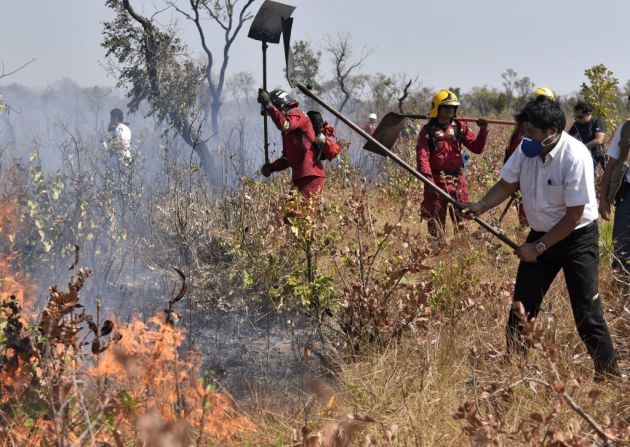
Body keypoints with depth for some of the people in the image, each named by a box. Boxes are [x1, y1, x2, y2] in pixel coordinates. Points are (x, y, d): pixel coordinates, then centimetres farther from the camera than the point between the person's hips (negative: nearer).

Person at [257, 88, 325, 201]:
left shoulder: (296, 114, -3)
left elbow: (284, 125, -27)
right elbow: (288, 157, 27)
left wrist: (268, 105, -25)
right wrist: (272, 167, 10)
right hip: (300, 177, 10)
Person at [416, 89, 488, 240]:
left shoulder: (460, 127, 8)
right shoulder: (428, 130, -3)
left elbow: (477, 148, 7)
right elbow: (422, 157, -11)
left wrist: (483, 131, -10)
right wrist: (428, 179, -22)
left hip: (458, 180, 3)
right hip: (436, 181, -3)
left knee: (463, 219, 6)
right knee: (436, 222, 4)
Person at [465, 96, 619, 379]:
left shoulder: (575, 157, -27)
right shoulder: (527, 150, -8)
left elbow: (573, 216, -24)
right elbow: (507, 184, 4)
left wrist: (538, 248, -19)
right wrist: (481, 206, -15)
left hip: (577, 237, -6)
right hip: (541, 234, 6)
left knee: (587, 313, -5)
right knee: (521, 305, 10)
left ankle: (608, 374, 9)